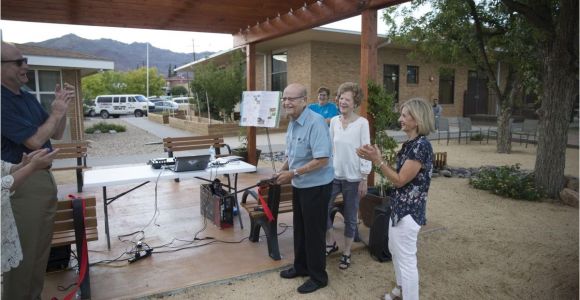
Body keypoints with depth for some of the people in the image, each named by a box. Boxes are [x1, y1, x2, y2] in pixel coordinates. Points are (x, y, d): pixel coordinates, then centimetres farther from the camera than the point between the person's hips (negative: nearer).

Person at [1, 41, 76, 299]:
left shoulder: (29, 98, 10)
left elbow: (56, 134, 14)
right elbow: (34, 141, -20)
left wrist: (62, 107, 0)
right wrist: (56, 113, -10)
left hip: (45, 177, 9)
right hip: (22, 184, -8)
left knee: (41, 249, 17)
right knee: (23, 252, 2)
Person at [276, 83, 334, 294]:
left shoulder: (315, 122, -23)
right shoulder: (293, 123, 5)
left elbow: (322, 160, -28)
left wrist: (292, 173, -24)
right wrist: (283, 171, 0)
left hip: (316, 186, -8)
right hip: (299, 185, 9)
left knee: (314, 232, 5)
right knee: (299, 228, 20)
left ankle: (318, 277, 23)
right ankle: (301, 266, 39)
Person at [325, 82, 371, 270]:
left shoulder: (362, 123, -10)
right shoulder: (334, 121, 3)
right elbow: (329, 148, 10)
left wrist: (364, 180, -11)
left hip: (353, 178, -4)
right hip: (333, 175, 4)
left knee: (350, 217, 9)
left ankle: (346, 253, 27)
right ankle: (331, 242, 28)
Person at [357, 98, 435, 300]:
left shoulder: (421, 145, -22)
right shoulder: (410, 143, 8)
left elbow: (400, 180, -20)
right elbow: (398, 175, 8)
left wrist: (377, 160, -18)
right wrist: (374, 157, 2)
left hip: (409, 211, -10)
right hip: (399, 207, 10)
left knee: (407, 259, 2)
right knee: (395, 250, 25)